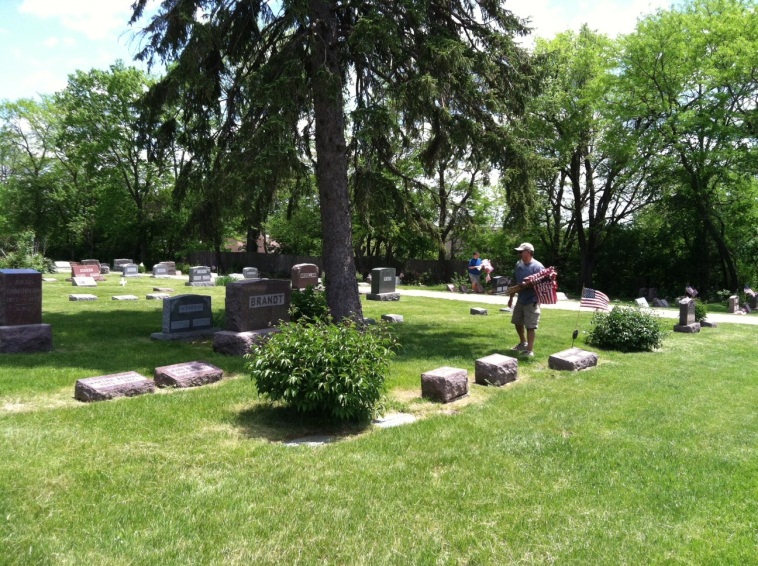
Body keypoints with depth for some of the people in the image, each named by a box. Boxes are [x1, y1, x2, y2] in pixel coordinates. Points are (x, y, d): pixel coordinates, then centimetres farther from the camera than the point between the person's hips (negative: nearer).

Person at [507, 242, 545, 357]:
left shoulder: (537, 267, -17)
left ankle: (530, 350, 6)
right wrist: (511, 297, 18)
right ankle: (523, 343, 41)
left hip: (532, 301, -8)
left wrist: (526, 285, -29)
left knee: (530, 326, -4)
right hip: (520, 300, 8)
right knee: (517, 322, 20)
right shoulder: (518, 264, 7)